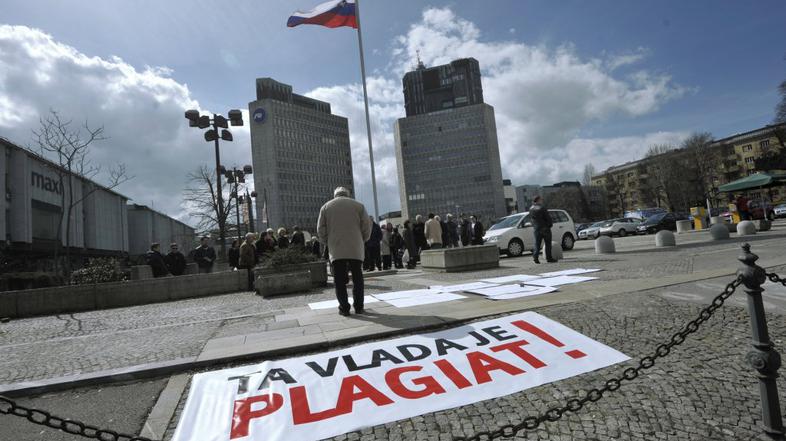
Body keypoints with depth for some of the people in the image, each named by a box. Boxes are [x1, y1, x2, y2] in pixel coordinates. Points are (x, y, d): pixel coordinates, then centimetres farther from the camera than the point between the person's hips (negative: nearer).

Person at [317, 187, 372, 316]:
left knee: (339, 279, 4)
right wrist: (363, 240, 16)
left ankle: (344, 308, 3)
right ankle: (358, 307, 10)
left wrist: (327, 243, 17)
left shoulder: (326, 206, 11)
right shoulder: (358, 205, 9)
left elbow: (320, 229, 6)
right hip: (355, 248, 0)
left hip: (336, 249, 0)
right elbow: (367, 226, 3)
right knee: (357, 277, 8)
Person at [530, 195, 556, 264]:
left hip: (536, 229, 6)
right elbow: (548, 218, -13)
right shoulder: (542, 208, -16)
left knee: (537, 243, 8)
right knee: (548, 243, 5)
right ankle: (549, 258, 7)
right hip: (544, 228, -6)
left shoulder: (531, 209, 5)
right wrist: (550, 224, 2)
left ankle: (535, 256, -4)